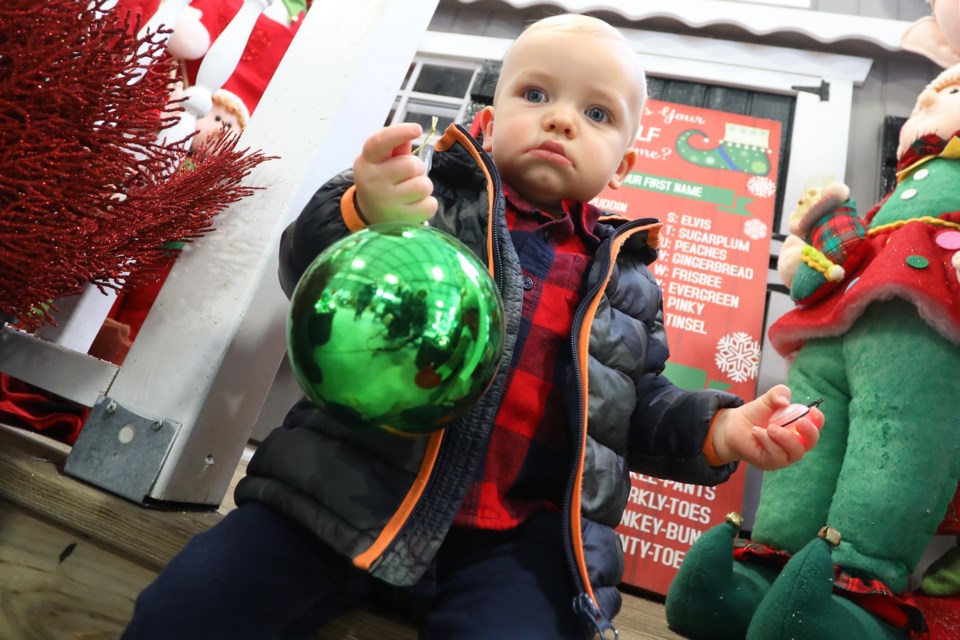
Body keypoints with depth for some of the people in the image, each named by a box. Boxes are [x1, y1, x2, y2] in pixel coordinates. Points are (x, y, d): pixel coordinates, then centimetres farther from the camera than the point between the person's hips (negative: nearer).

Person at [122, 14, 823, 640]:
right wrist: (361, 217, -26)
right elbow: (307, 274, -5)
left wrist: (717, 432, -2)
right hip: (352, 489, -1)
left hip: (522, 538, 2)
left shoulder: (623, 275, 11)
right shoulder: (435, 192, 2)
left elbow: (641, 409, 17)